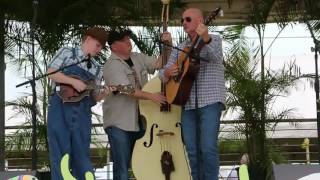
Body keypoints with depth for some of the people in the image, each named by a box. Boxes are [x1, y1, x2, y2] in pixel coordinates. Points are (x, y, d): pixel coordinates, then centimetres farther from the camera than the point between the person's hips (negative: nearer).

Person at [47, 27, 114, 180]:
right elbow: (51, 73, -5)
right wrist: (73, 81, -14)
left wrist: (103, 94, -6)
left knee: (81, 152, 4)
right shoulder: (67, 52, 7)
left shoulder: (97, 69, 18)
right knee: (61, 151, -7)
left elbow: (93, 97, 16)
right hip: (60, 107, -4)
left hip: (82, 111, 5)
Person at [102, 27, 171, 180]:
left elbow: (159, 64, 11)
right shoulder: (112, 66, -13)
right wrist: (151, 96, -31)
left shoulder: (138, 58, 11)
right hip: (119, 124, -7)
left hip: (140, 121, 7)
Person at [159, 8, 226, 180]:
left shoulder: (214, 40, 6)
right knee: (192, 150, 2)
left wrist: (205, 39, -37)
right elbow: (163, 73, 15)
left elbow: (215, 57, -17)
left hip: (210, 100, -5)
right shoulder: (179, 48, 20)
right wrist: (167, 72, -11)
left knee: (208, 147, -14)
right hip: (187, 103, 5)